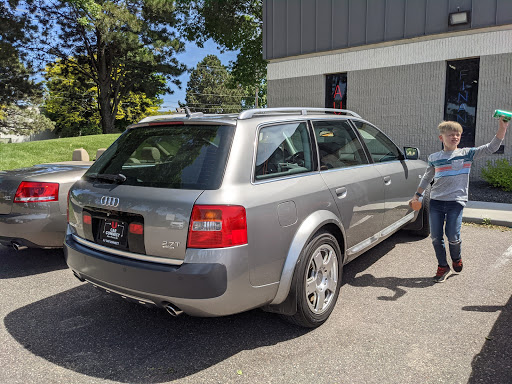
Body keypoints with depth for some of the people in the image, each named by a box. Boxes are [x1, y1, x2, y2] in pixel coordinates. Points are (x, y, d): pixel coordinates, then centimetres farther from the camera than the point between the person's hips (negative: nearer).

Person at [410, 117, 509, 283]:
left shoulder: (467, 154, 3)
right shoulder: (434, 158, 8)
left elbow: (491, 148, -6)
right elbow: (427, 178, 20)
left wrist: (502, 128, -17)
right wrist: (417, 195, 20)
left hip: (456, 201, -2)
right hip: (436, 201, 2)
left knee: (452, 236, -8)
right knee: (435, 237, 2)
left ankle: (456, 259, 25)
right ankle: (443, 267, 22)